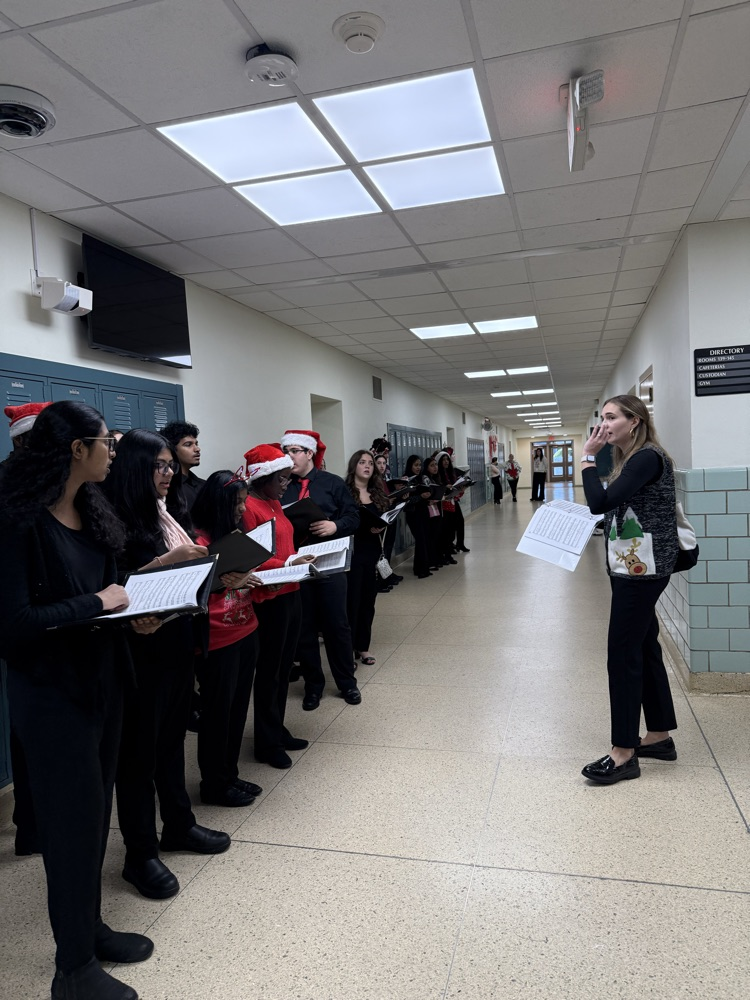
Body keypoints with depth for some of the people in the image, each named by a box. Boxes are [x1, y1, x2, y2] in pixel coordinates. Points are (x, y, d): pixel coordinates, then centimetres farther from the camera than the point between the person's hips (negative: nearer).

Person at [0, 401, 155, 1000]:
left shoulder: (89, 510, 6)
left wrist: (132, 611, -2)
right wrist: (96, 603, -19)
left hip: (102, 677, 8)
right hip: (52, 690, -8)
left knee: (96, 810, 19)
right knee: (73, 819, 6)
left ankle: (90, 928, 39)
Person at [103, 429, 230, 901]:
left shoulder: (166, 514, 9)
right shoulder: (116, 519, -13)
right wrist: (165, 561, -25)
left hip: (178, 641, 7)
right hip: (141, 647, -7)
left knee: (173, 735, 19)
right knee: (140, 746, 6)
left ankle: (179, 824, 37)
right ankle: (141, 853, 21)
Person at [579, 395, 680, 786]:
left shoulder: (648, 457, -16)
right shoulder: (630, 459, 13)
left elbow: (600, 502, -25)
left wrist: (587, 458, -17)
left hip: (641, 567, -10)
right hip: (632, 565, 10)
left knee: (623, 654, -5)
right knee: (644, 649, 16)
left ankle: (624, 752, 5)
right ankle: (659, 736, 29)